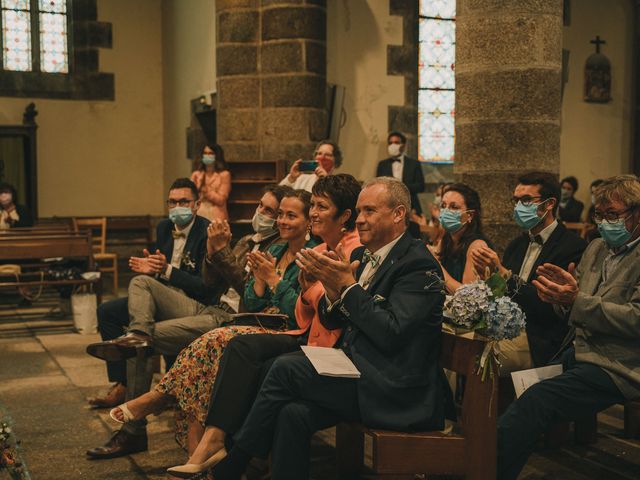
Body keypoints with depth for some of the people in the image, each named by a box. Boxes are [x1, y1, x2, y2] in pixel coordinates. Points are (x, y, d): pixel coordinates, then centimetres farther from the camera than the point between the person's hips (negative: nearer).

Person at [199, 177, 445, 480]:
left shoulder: (418, 264, -12)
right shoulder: (361, 256, 14)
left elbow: (390, 333, -21)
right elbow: (332, 322, 16)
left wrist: (348, 285, -17)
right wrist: (332, 288, -5)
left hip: (397, 392, -7)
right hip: (359, 375, 7)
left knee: (286, 367, -16)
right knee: (293, 414, -18)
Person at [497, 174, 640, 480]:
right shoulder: (596, 249, 16)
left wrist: (577, 300, -23)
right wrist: (562, 298, -6)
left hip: (615, 368, -8)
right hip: (580, 354, 8)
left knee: (535, 401, -27)